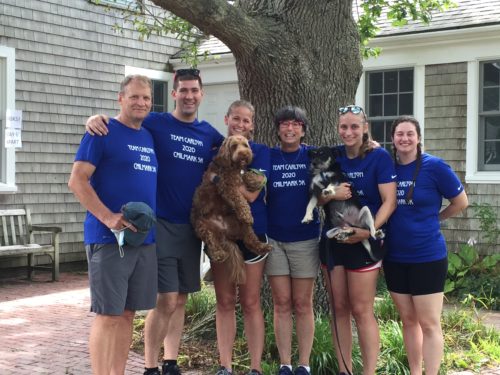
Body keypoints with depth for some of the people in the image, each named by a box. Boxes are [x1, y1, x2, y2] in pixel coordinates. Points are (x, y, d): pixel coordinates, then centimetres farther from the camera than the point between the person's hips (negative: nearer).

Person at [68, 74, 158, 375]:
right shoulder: (103, 133, -5)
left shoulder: (150, 137, 15)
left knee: (128, 313, 11)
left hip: (146, 239, 7)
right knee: (108, 314, -4)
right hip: (109, 238, -7)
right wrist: (107, 217, -21)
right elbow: (77, 181, -12)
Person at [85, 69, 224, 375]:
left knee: (181, 299, 11)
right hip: (160, 223, -5)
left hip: (192, 226, 5)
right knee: (166, 300, -9)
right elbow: (118, 126, -9)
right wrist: (96, 119, -31)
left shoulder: (209, 134, 9)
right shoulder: (155, 123, -4)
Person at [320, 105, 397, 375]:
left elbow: (389, 201, -12)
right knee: (339, 308, 10)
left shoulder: (379, 156, -8)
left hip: (364, 241, -5)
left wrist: (370, 230, -24)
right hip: (332, 239, 5)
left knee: (361, 311, -2)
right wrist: (331, 195, -14)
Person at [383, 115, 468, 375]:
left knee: (429, 323, -1)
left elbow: (461, 202, -1)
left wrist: (432, 219, 6)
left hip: (427, 257, -5)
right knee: (408, 320, 13)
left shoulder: (434, 166, -9)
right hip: (394, 257, 5)